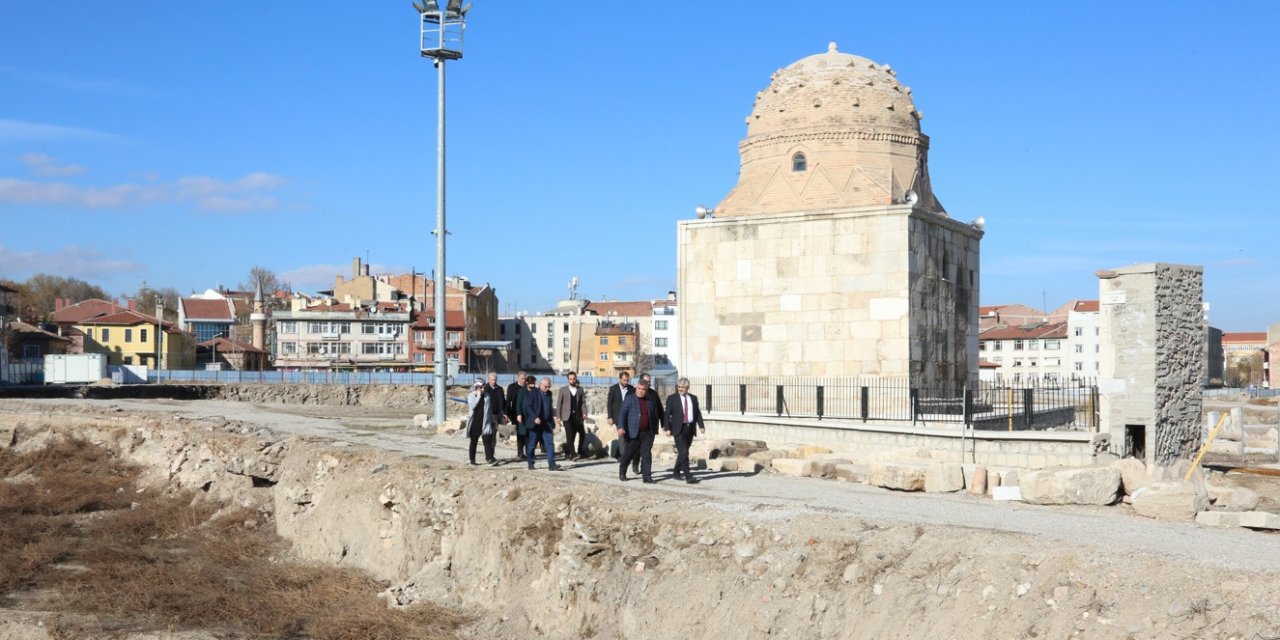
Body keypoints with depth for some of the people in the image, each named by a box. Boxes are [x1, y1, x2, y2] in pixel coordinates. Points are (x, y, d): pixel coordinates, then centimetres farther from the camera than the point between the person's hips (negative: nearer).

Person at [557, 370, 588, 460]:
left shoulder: (580, 390, 11)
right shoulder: (563, 390, 5)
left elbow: (583, 402, 6)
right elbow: (559, 404, 4)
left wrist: (584, 413, -10)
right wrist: (558, 417, -1)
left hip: (577, 416, 3)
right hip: (567, 416, -3)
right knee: (570, 435, -10)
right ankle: (573, 454, -12)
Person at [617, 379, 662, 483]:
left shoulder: (651, 400, 11)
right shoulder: (629, 399, -2)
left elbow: (655, 415, 18)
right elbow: (622, 413, -9)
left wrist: (655, 429, 14)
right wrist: (621, 427, -21)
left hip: (648, 433, 3)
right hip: (633, 433, -3)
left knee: (647, 454, -2)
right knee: (628, 454, 6)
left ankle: (647, 476, -1)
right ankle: (622, 473, 25)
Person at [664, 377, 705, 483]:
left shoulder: (693, 398, 11)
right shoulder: (672, 398, -1)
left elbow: (697, 413, 11)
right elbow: (667, 414, -4)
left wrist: (701, 426, -2)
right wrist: (667, 428, -13)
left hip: (690, 428, 5)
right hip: (679, 428, -4)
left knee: (682, 452, 13)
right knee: (684, 452, -12)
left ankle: (677, 472, 29)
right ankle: (688, 477, -14)